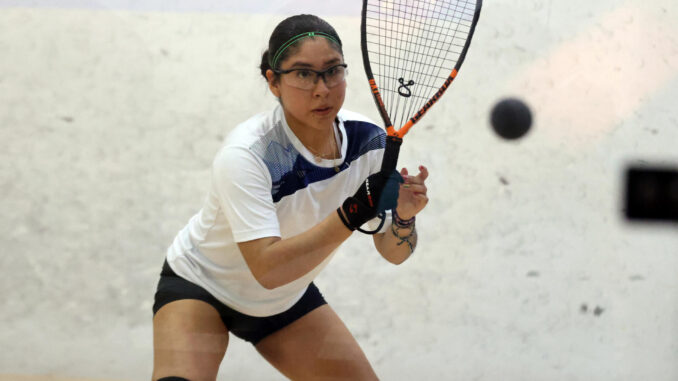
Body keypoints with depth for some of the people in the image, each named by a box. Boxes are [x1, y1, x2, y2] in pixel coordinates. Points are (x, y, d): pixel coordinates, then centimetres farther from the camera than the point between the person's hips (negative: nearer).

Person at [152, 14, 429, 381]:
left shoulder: (368, 140, -15)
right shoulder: (244, 154, -32)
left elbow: (393, 253, -9)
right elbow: (267, 269, -39)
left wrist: (403, 219, -32)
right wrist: (352, 214, -46)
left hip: (288, 297, 6)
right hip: (198, 285, -6)